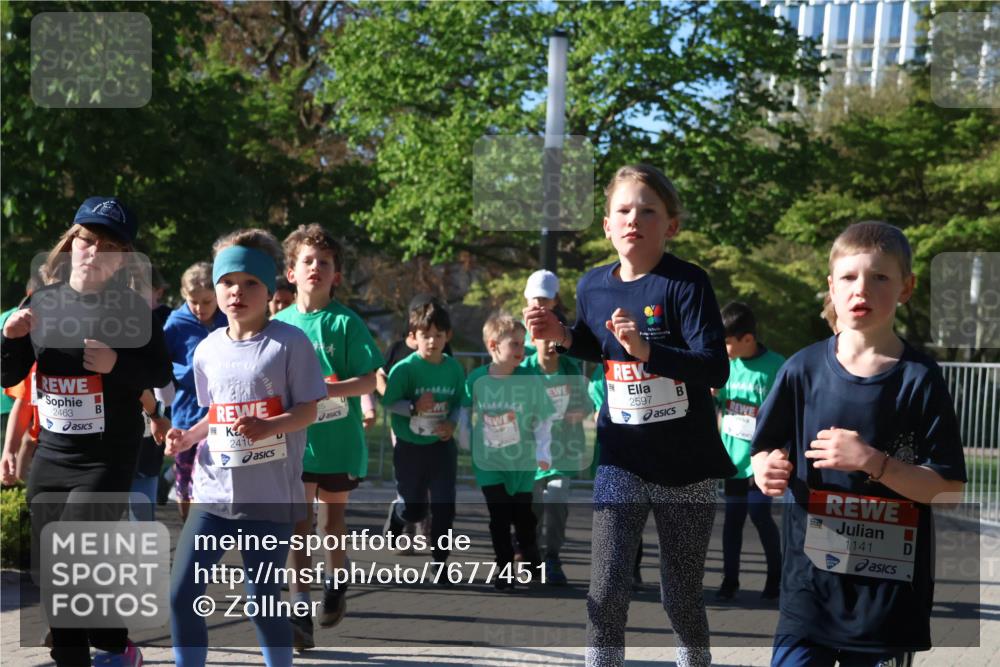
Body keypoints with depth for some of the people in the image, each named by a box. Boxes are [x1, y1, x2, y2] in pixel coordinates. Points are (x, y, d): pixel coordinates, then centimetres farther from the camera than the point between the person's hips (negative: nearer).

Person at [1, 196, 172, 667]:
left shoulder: (132, 309, -9)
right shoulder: (44, 302, 2)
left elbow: (161, 374, -3)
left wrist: (117, 363, -21)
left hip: (108, 458, -6)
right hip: (50, 455, 6)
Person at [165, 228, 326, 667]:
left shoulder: (290, 342, -7)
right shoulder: (208, 349, 8)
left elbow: (307, 410, -7)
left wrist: (267, 426, -24)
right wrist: (188, 437, 0)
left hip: (271, 496, -4)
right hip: (214, 493, 5)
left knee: (263, 600, 3)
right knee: (181, 594, -2)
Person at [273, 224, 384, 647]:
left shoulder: (346, 322, -5)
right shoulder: (279, 323, 4)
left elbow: (372, 380, -9)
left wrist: (331, 388, -22)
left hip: (339, 440, -1)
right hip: (295, 437, 1)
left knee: (333, 516, 16)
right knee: (299, 519, -9)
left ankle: (335, 585, 38)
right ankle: (300, 606, -11)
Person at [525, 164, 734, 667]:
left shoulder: (687, 283, -15)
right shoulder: (592, 286, 1)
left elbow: (715, 369, -22)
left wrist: (646, 348, -33)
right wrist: (562, 337, 1)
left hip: (687, 463, -3)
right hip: (621, 460, 3)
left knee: (681, 594, 10)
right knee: (607, 590, 1)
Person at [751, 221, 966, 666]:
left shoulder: (920, 379, -6)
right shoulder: (803, 369, 1)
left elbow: (949, 489, -8)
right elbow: (765, 451, 11)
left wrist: (871, 462, -20)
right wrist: (766, 470, -12)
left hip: (890, 590, -1)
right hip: (811, 576, 1)